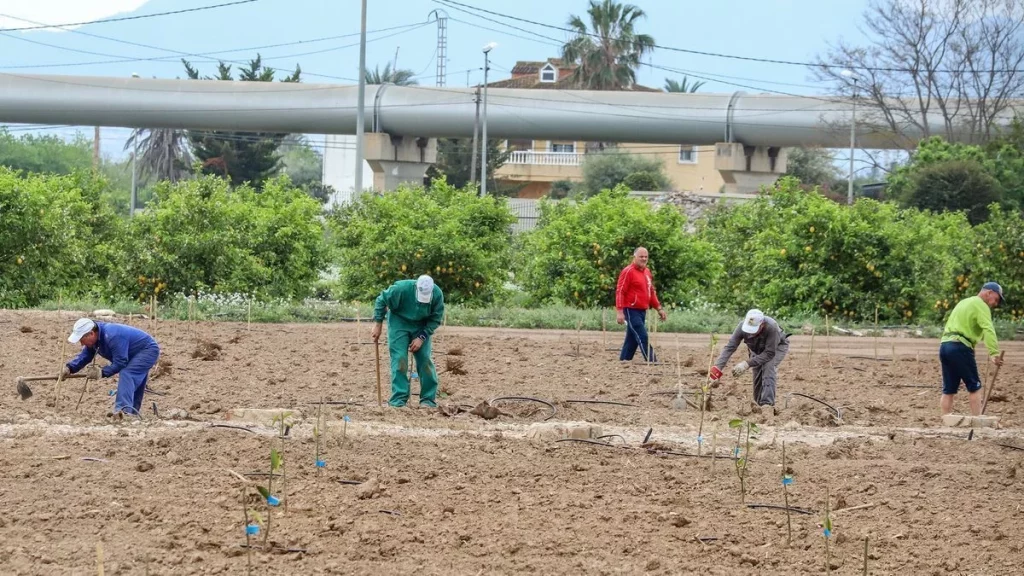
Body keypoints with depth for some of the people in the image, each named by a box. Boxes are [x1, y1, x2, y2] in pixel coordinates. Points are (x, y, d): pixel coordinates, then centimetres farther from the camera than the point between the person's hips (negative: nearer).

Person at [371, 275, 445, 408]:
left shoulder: (437, 295, -23)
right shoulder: (401, 289, -31)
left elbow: (436, 319, -10)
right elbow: (381, 301, -14)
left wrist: (422, 337, -19)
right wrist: (377, 326, -11)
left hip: (421, 326, 2)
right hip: (399, 322, -2)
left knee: (425, 359, -4)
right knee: (399, 359, -13)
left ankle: (428, 399, 3)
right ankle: (399, 399, -11)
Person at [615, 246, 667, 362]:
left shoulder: (647, 271, 14)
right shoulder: (628, 272, -12)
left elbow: (652, 292, 23)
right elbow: (620, 292, -16)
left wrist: (659, 308, 18)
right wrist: (619, 311, -22)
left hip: (642, 310, 9)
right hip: (631, 310, -9)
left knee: (632, 338, 12)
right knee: (642, 337, -11)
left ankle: (623, 360, 18)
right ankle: (652, 361, -14)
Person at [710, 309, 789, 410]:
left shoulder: (771, 327, -44)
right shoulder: (742, 327, -34)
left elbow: (769, 353, -39)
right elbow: (730, 347, -33)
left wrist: (747, 364, -46)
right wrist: (717, 367, -45)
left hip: (777, 347, -4)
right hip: (757, 349, 4)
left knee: (768, 368, -27)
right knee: (757, 375, -3)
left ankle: (768, 404, -29)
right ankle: (760, 405, 17)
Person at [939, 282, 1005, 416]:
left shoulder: (963, 302, 27)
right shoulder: (980, 305, -4)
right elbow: (988, 330, -17)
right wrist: (994, 353, -26)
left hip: (944, 344, 8)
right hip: (960, 347, -8)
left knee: (948, 390, 8)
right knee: (974, 387, -2)